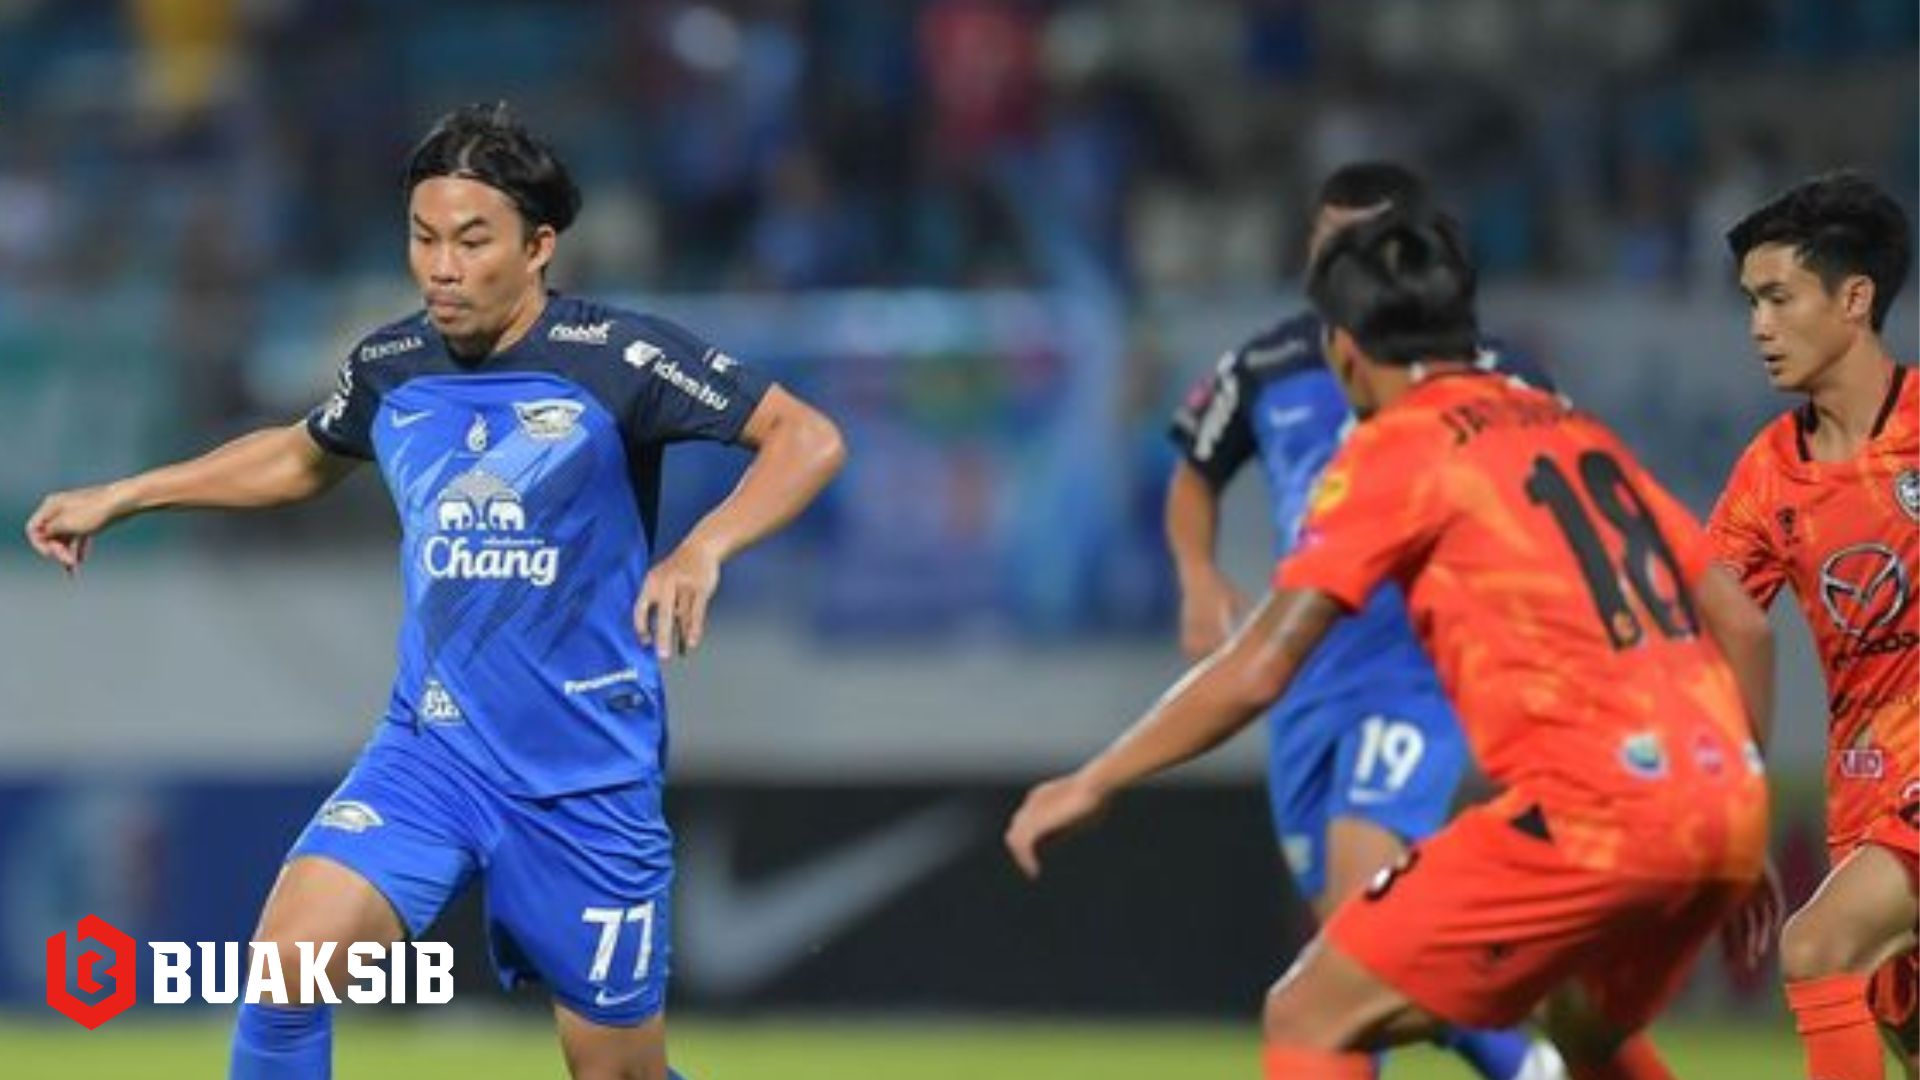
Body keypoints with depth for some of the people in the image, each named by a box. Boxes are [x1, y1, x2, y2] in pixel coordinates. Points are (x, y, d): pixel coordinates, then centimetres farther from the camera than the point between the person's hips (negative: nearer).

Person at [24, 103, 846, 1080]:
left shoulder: (614, 357, -12)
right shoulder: (391, 368, 4)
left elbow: (808, 439, -13)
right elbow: (305, 457, 26)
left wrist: (705, 547, -29)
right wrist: (121, 497, 25)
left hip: (587, 776, -3)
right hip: (429, 752, 3)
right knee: (288, 967, -20)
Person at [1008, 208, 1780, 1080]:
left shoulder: (1399, 445, 2)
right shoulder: (1574, 429, 22)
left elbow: (1260, 668, -6)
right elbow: (1742, 625, 21)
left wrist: (1091, 784, 2)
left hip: (1589, 808, -7)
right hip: (1723, 807, 8)